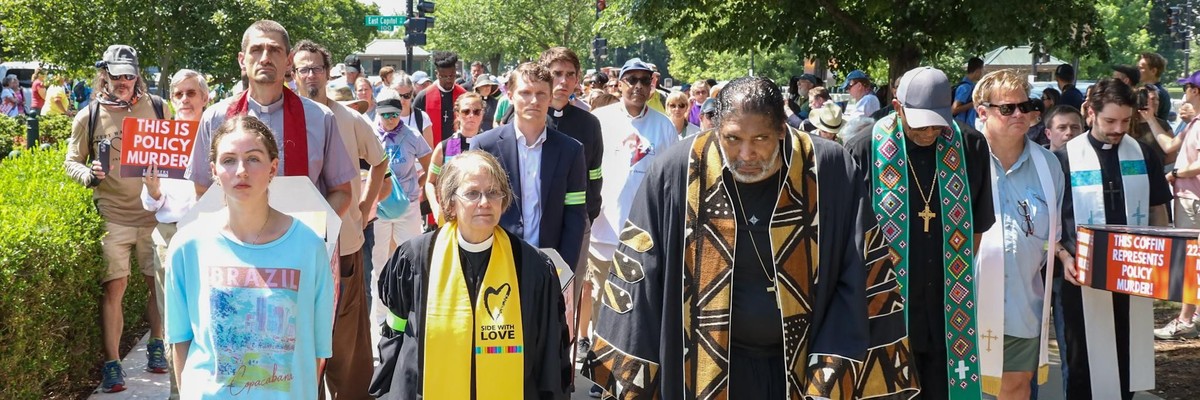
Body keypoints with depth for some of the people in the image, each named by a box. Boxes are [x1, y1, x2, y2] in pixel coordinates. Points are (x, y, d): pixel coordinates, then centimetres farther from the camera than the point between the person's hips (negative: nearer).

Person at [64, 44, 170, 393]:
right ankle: (112, 364, 1)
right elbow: (71, 162, 6)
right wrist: (89, 174, -15)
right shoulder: (89, 117, 0)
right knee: (113, 287, -5)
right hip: (113, 216, -2)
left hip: (155, 213, 2)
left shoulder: (155, 107, 4)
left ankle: (156, 346, 30)